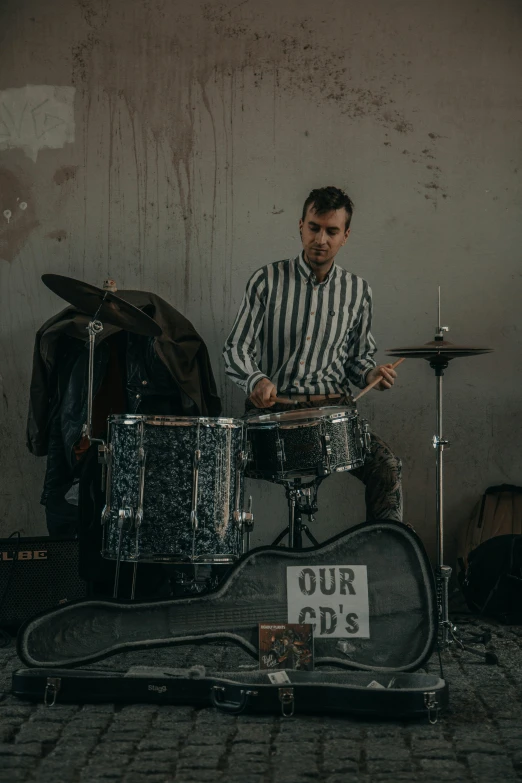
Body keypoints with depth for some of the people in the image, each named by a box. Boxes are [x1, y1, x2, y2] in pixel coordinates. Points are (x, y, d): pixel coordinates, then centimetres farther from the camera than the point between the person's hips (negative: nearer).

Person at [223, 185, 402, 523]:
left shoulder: (357, 291, 9)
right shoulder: (268, 280, 2)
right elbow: (236, 350, 0)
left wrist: (371, 373, -5)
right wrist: (256, 381, -22)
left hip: (334, 407, 2)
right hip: (273, 407, -2)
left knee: (387, 466, -24)